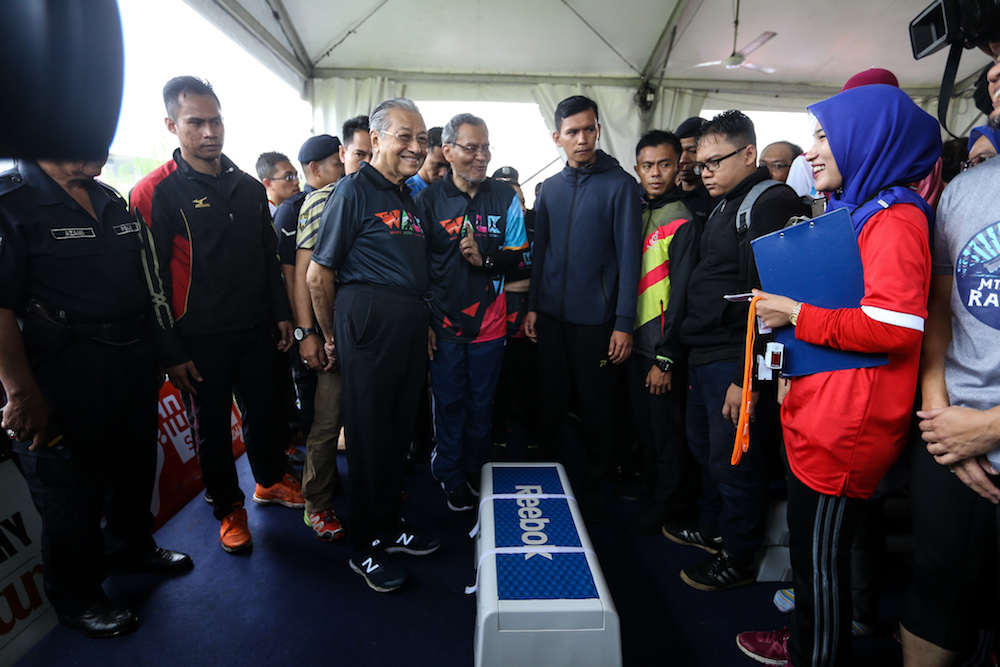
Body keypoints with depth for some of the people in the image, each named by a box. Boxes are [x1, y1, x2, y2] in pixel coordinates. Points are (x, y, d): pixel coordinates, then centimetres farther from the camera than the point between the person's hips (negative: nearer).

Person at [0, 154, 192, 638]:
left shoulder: (112, 202, 11)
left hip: (135, 363, 7)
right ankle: (77, 598, 29)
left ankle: (131, 548, 45)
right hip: (66, 376, -7)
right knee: (72, 486, 9)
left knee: (135, 463, 21)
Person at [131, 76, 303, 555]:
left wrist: (281, 313, 10)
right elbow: (152, 278, -10)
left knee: (264, 409, 16)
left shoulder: (249, 187, 8)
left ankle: (270, 480, 39)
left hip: (256, 330, 4)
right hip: (199, 340, -4)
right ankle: (228, 508, 29)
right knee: (212, 426, 11)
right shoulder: (154, 193, -9)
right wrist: (170, 351, -12)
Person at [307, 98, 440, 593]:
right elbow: (318, 275, -8)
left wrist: (425, 324, 15)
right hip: (369, 323, -7)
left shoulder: (409, 198, 17)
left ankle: (390, 524, 34)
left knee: (400, 429, 15)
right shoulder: (354, 190, -7)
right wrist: (331, 337, -1)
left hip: (411, 326, 8)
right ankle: (365, 547, 20)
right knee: (368, 434, 3)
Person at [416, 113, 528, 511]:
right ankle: (451, 478, 28)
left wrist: (485, 258, -15)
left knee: (482, 403, 13)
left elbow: (519, 255, 4)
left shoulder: (505, 198, 3)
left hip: (489, 323, 1)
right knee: (449, 403, 9)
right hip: (443, 323, -1)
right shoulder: (427, 199, -1)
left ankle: (476, 471, 34)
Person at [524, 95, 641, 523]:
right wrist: (532, 305, 8)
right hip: (551, 315, 4)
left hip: (595, 319, -4)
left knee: (595, 408, 7)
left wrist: (623, 323, -13)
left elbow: (628, 256, -8)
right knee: (551, 402, 13)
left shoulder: (619, 184, -4)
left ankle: (592, 492, 27)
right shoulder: (550, 188, 10)